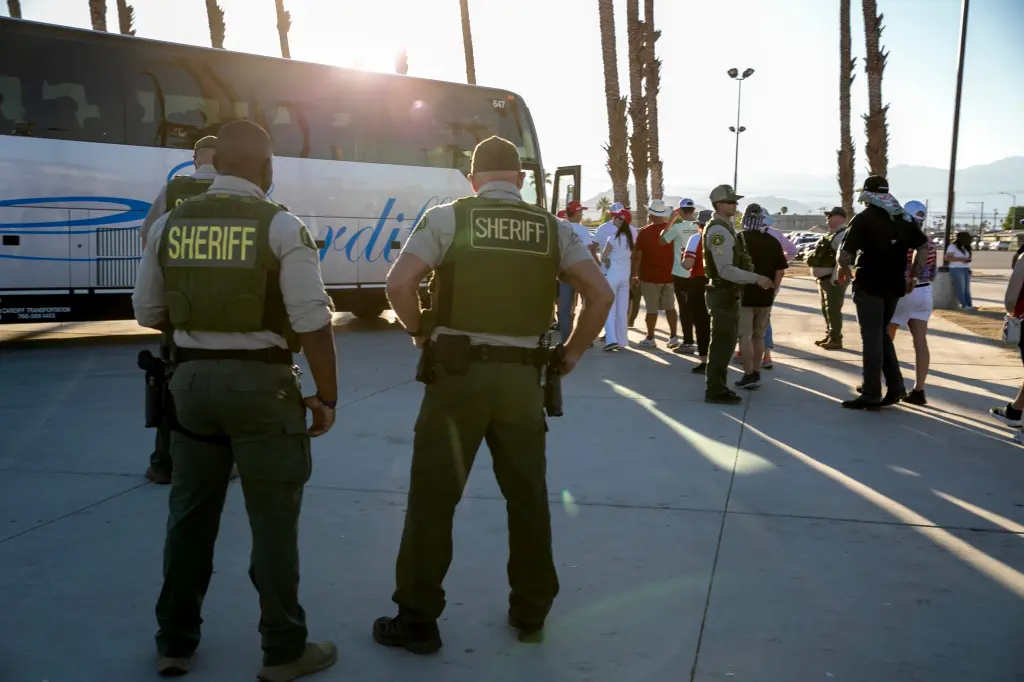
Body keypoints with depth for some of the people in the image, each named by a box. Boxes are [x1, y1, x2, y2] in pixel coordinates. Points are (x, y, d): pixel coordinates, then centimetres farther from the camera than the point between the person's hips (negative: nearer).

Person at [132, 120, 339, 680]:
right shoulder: (280, 226, -11)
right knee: (272, 520, 5)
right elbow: (313, 323, -15)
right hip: (261, 383, -4)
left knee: (190, 513, 17)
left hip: (191, 377, 5)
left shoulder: (170, 224, 3)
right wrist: (327, 396, -5)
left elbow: (149, 313, 10)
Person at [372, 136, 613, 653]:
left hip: (457, 373, -2)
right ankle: (530, 614, 26)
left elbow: (399, 283, -11)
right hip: (522, 379, 3)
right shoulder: (552, 229, 7)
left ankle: (418, 621, 15)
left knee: (432, 498, 7)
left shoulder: (448, 217, -1)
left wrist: (418, 331, 5)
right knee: (528, 498, 15)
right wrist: (573, 352, 11)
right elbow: (601, 294, 1)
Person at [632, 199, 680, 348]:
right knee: (670, 307, 10)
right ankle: (673, 337, 9)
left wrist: (634, 275, -2)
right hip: (669, 274, 4)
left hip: (650, 275, -4)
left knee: (652, 309, 2)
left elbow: (637, 256, -10)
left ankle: (650, 339, 9)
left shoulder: (644, 232, -12)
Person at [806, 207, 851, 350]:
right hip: (824, 278, 10)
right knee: (826, 309, 16)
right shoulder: (831, 234, 19)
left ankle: (836, 340, -3)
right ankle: (829, 336, 26)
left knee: (833, 310, -7)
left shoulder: (842, 234, -15)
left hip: (833, 279, -10)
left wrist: (835, 278, -28)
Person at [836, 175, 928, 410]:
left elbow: (844, 255, -15)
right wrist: (913, 275, 22)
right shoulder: (903, 217, 11)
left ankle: (871, 395, 0)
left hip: (869, 286, -6)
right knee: (882, 334, 19)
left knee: (872, 338, -2)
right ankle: (895, 386, 16)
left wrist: (847, 272, 4)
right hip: (894, 286, 6)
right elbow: (923, 245, 19)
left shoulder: (863, 218, -9)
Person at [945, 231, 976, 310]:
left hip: (966, 270, 7)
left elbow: (970, 256, 24)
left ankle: (970, 305, -3)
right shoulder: (953, 246, -6)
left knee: (967, 289, 2)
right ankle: (964, 306, -15)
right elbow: (947, 257, -15)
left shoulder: (966, 247, 15)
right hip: (956, 269, -7)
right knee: (960, 288, -11)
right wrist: (960, 259, -21)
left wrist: (969, 259, 2)